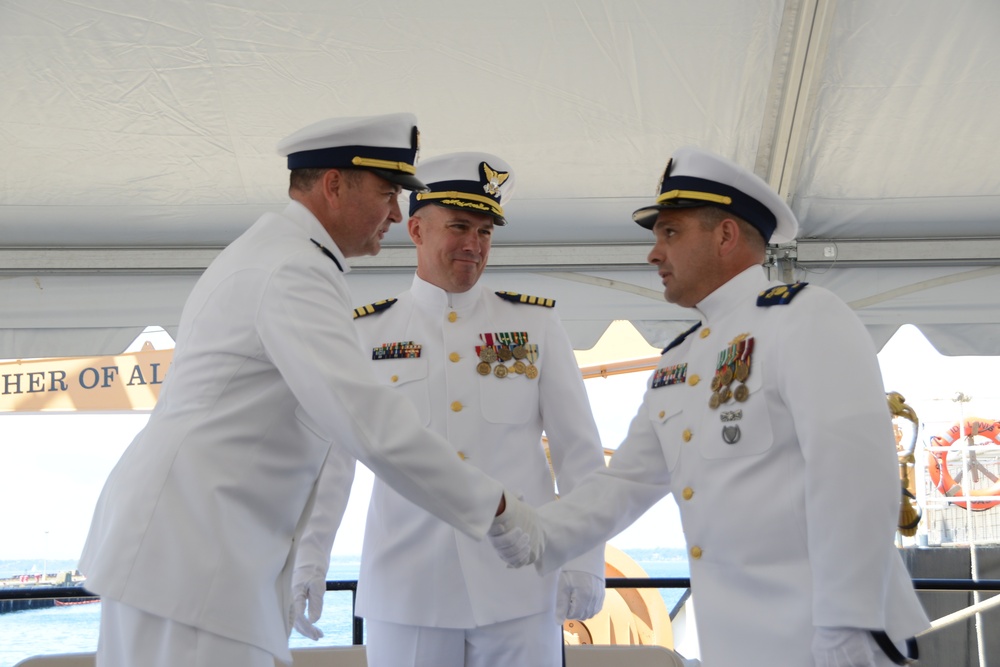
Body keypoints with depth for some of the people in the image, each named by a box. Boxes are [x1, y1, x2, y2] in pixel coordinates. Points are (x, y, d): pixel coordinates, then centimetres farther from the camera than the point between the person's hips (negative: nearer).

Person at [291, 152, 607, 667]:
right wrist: (308, 561, -4)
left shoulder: (535, 324, 6)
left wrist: (585, 559, -1)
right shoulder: (366, 333, 5)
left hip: (519, 591, 0)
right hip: (404, 594, 0)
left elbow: (578, 450, 5)